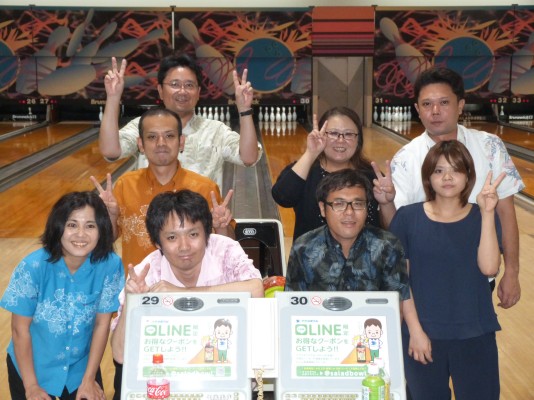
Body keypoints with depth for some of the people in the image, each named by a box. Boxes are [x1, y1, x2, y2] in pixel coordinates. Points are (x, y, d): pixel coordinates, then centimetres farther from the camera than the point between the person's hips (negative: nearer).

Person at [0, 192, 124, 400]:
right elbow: (20, 329, -14)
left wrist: (88, 380, -5)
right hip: (31, 367, -1)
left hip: (81, 366, 1)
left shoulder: (110, 265, -20)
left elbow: (102, 324, -9)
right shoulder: (34, 266, -24)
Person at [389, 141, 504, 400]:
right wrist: (414, 330, -8)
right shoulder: (408, 217, -4)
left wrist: (487, 214, -20)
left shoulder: (481, 217, -1)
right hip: (423, 334, -1)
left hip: (475, 336, 1)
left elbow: (489, 268, -16)